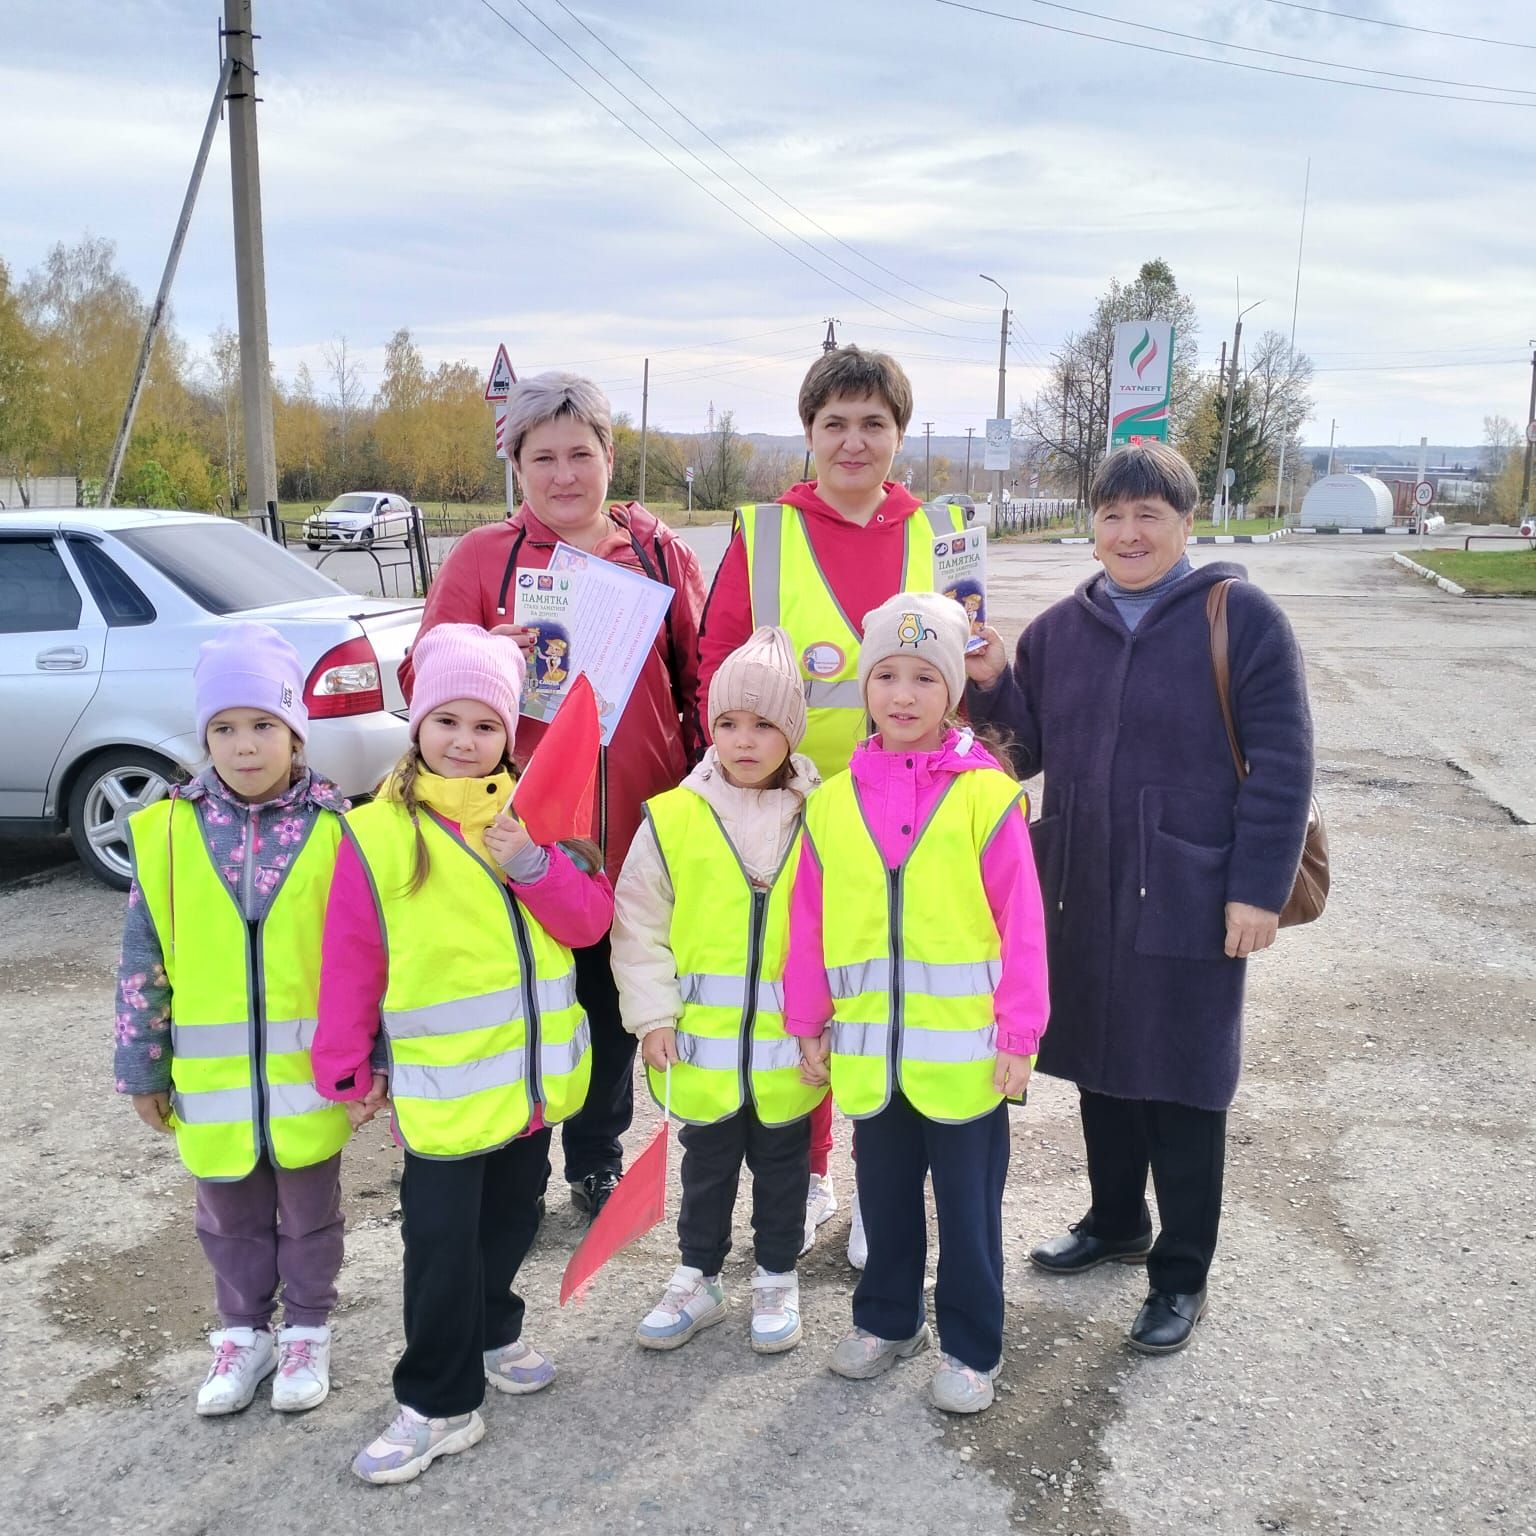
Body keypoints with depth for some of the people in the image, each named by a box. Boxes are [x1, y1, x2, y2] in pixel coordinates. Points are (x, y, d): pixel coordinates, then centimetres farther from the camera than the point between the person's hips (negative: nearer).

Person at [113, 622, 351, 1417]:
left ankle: (306, 1331, 38)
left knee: (309, 1212, 17)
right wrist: (143, 1068, 3)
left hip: (309, 1075, -2)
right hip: (211, 1081, 2)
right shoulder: (168, 831, -6)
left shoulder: (333, 829, -11)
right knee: (230, 1217, 20)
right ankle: (243, 1331, 41)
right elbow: (143, 961, 0)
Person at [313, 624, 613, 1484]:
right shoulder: (378, 834, -11)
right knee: (441, 1243, 2)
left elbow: (589, 921, -5)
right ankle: (441, 1406, 20)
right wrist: (349, 1071, -4)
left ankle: (492, 1332, 45)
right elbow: (352, 964, -7)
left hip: (534, 1075, 4)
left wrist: (533, 864, -21)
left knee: (512, 1219, 22)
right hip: (442, 1089, -4)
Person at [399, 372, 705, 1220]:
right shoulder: (482, 556, 2)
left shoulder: (659, 552, 6)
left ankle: (598, 1161, 34)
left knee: (616, 1004, 14)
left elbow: (702, 679, 10)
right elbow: (422, 681, 0)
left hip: (637, 832, 2)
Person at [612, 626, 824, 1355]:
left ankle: (778, 1280, 37)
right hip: (701, 1040, 0)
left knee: (782, 1161, 17)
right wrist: (653, 1014, -7)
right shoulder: (674, 817, -8)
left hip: (790, 1044, 0)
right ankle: (698, 1278, 36)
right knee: (707, 1161, 18)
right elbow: (639, 924, -3)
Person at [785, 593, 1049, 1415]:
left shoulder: (985, 793, -10)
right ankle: (886, 1318, 41)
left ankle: (970, 1347, 31)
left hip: (964, 1048, -3)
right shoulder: (833, 800, 0)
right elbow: (808, 922, 5)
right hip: (868, 1049, 3)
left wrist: (1018, 1032, -9)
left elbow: (1021, 921, -9)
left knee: (968, 1203, 13)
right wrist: (808, 1023, 6)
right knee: (884, 1193, 21)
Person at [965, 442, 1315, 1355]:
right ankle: (1116, 1222, 39)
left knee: (1182, 1084, 5)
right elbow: (1029, 749, 12)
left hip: (1189, 899, -5)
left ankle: (1181, 1273, 23)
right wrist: (992, 686, -7)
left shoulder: (1241, 619, -8)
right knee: (1100, 1064, 18)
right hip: (1082, 895, 5)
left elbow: (1281, 765, -10)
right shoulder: (1059, 629, 8)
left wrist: (1258, 888, -14)